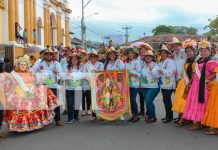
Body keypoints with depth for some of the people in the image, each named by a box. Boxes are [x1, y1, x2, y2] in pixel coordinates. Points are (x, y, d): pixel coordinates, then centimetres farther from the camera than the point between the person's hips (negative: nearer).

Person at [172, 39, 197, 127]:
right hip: (184, 82, 7)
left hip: (190, 84, -7)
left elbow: (194, 76, -16)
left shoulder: (195, 62, -11)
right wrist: (187, 83, -2)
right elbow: (184, 73, 10)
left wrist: (188, 85, -17)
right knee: (181, 100, 5)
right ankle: (181, 117, 9)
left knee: (185, 101, -7)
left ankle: (182, 119, -2)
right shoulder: (186, 62, 15)